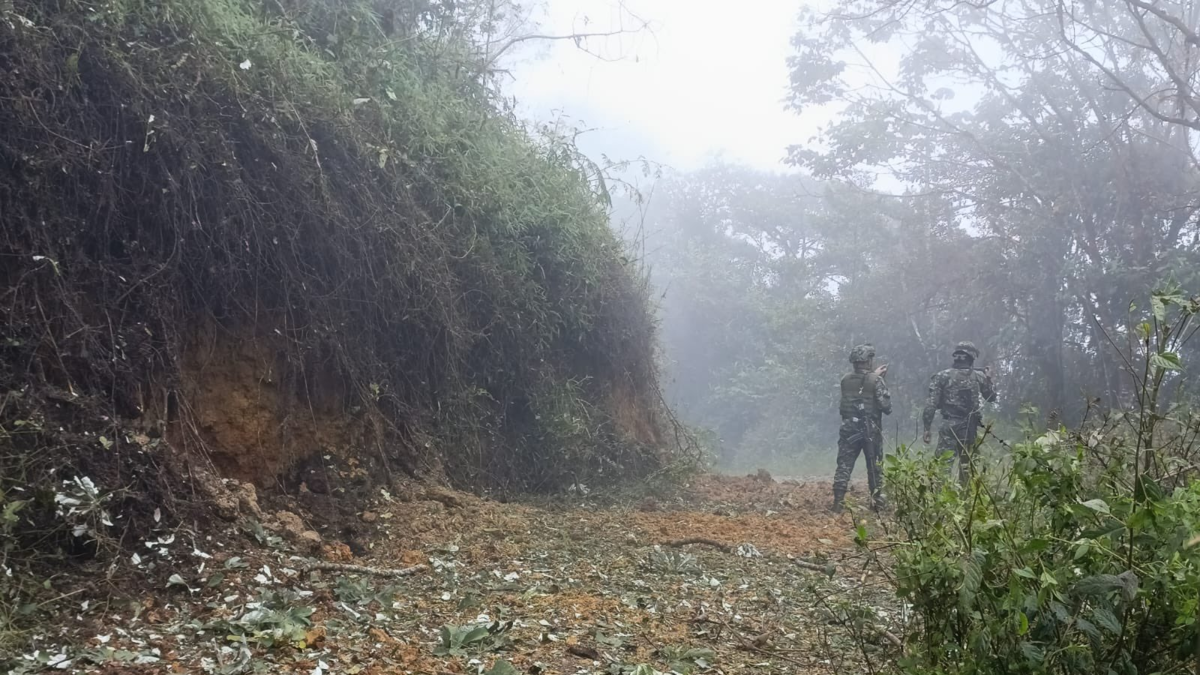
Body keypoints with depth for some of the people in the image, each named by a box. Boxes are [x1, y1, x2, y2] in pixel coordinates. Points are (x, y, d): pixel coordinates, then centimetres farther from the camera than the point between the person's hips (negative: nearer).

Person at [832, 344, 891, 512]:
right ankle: (877, 503, 19)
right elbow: (886, 407, -12)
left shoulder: (845, 381, 2)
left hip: (849, 430, 3)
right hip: (871, 431, -3)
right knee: (875, 468, 11)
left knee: (844, 466, 3)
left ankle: (837, 503, -3)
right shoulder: (876, 381, -12)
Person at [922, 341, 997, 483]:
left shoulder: (942, 376, -3)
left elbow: (932, 403, -7)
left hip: (948, 426, -2)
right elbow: (991, 397, 17)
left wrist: (927, 427, -3)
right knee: (966, 463, 15)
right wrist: (988, 379, 32)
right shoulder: (979, 377, 1)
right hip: (970, 427, 2)